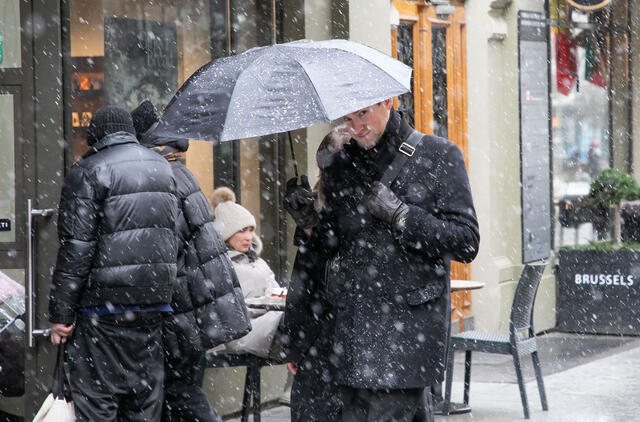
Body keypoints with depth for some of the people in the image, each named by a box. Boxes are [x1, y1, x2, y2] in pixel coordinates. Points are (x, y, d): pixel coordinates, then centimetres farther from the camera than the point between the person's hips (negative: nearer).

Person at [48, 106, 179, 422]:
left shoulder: (87, 173, -8)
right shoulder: (163, 168, 14)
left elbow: (76, 249, -13)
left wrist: (61, 312, -10)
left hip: (104, 303, -6)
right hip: (154, 301, 6)